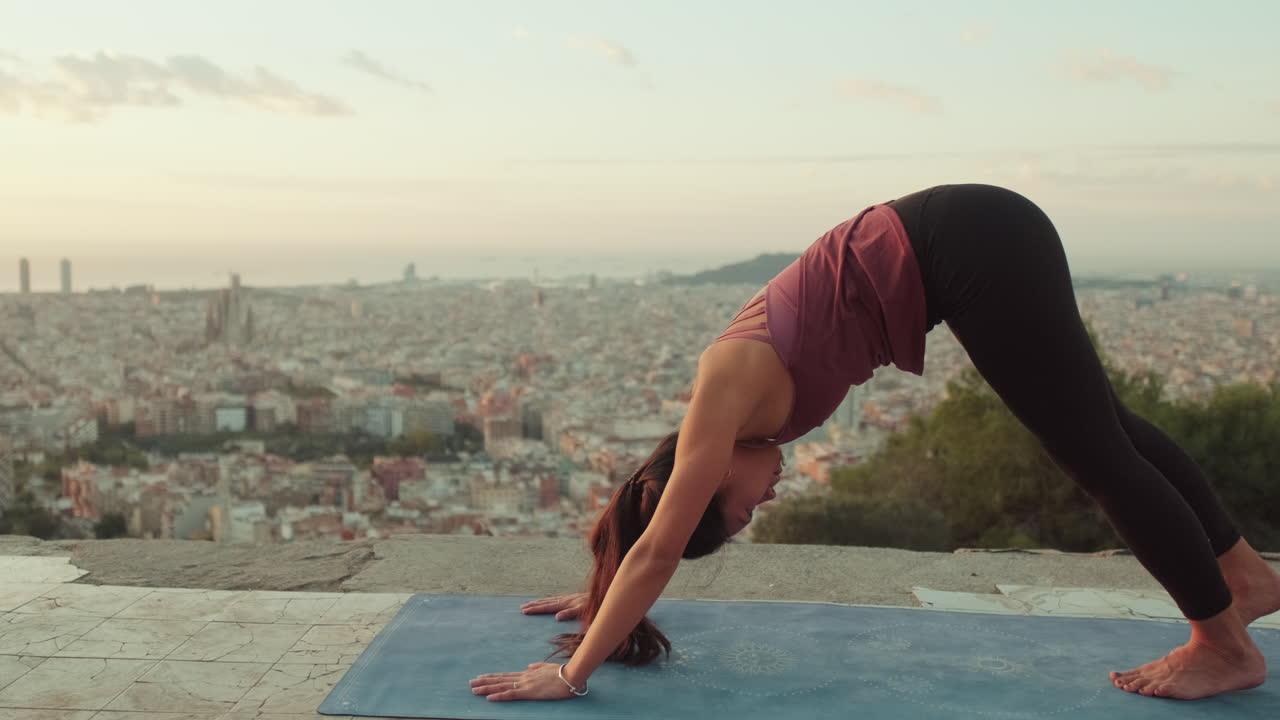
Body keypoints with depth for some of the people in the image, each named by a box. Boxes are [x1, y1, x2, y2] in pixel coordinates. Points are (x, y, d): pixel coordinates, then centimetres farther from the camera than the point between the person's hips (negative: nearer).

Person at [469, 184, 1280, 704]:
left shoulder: (728, 395, -11)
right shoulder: (735, 402, 10)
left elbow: (655, 551, -9)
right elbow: (652, 545, 25)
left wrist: (569, 673, -4)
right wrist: (602, 594, 35)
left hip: (968, 247, -8)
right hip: (976, 241, 8)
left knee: (1099, 455, 2)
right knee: (1103, 426, 18)